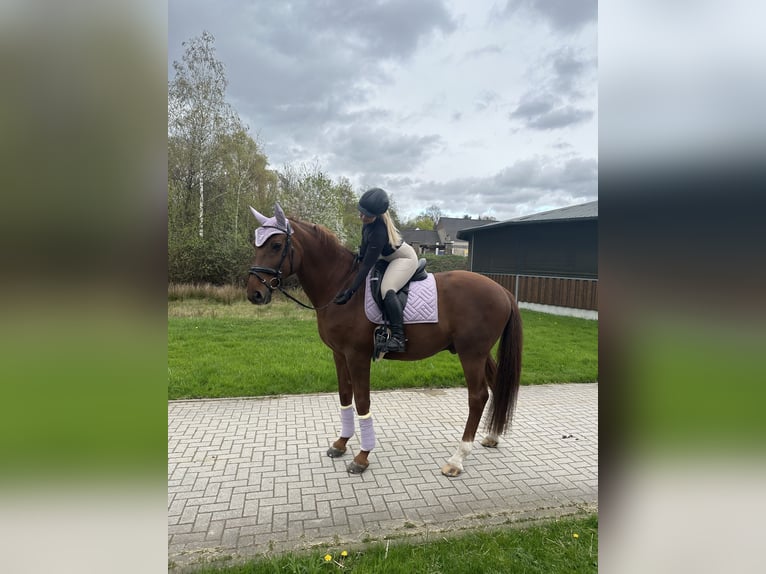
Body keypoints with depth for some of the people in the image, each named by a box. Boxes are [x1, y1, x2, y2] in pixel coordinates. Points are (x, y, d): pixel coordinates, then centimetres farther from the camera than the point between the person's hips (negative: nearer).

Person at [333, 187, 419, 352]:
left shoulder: (378, 232, -36)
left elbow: (367, 265, -34)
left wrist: (350, 291, -32)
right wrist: (360, 256, 7)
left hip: (404, 258, -11)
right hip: (388, 257, 11)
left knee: (386, 289, -32)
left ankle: (398, 338, -34)